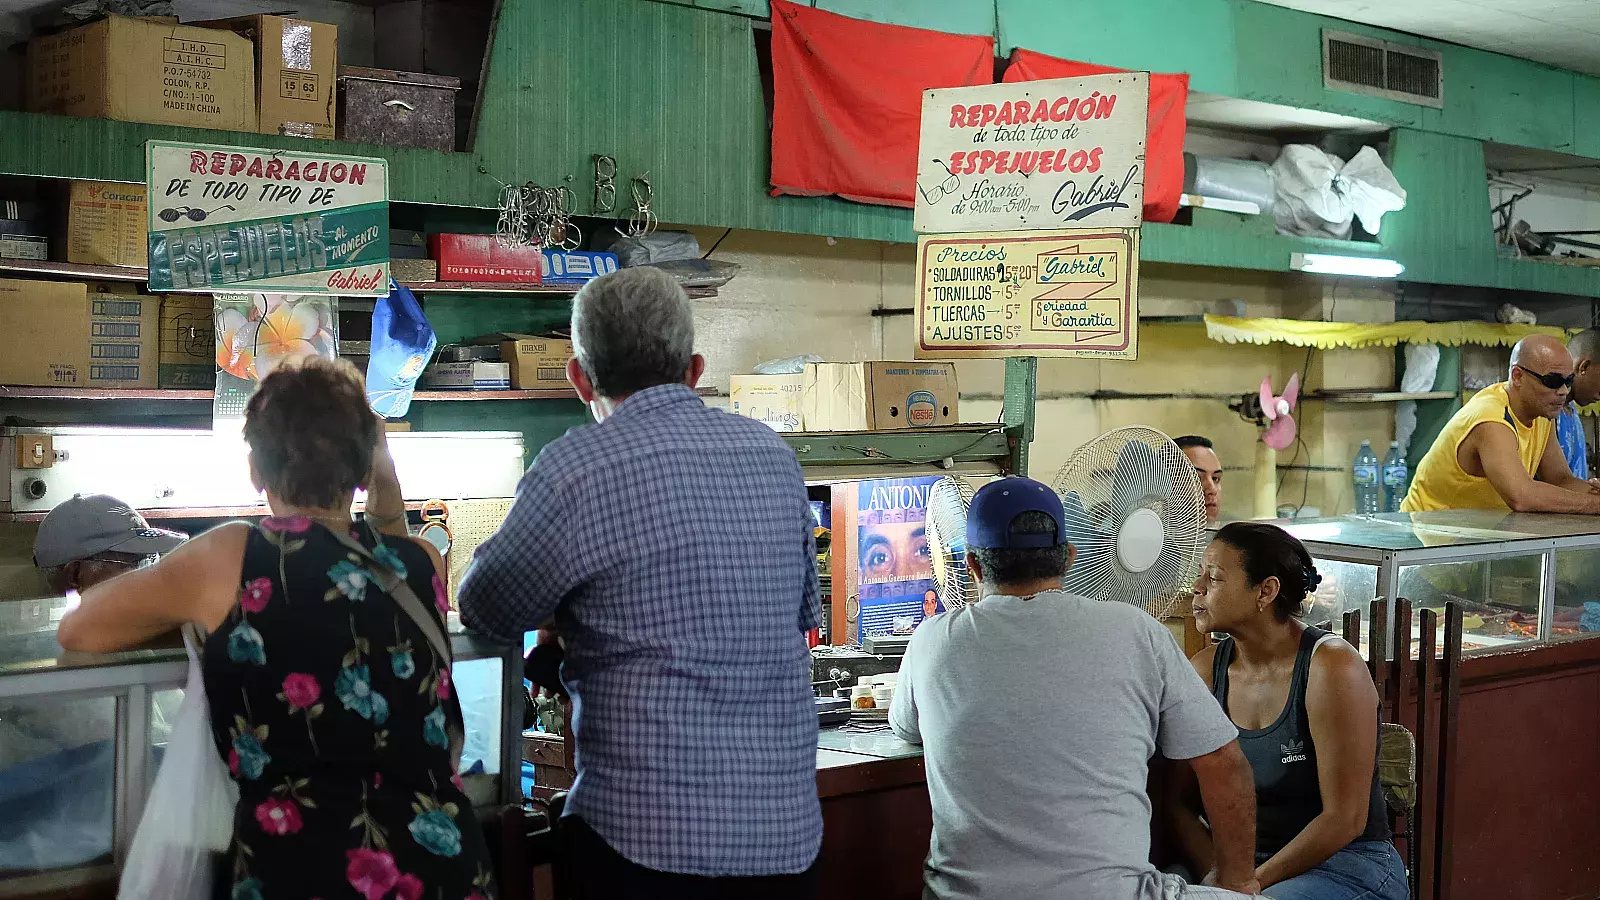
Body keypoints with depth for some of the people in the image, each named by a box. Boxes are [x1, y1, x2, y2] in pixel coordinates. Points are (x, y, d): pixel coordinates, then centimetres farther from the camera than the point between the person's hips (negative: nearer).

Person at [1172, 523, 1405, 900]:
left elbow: (1345, 819, -17)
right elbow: (1179, 802, 2)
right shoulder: (1205, 671, 0)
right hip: (1242, 862, 5)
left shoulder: (1332, 668, -16)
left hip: (1346, 865, -5)